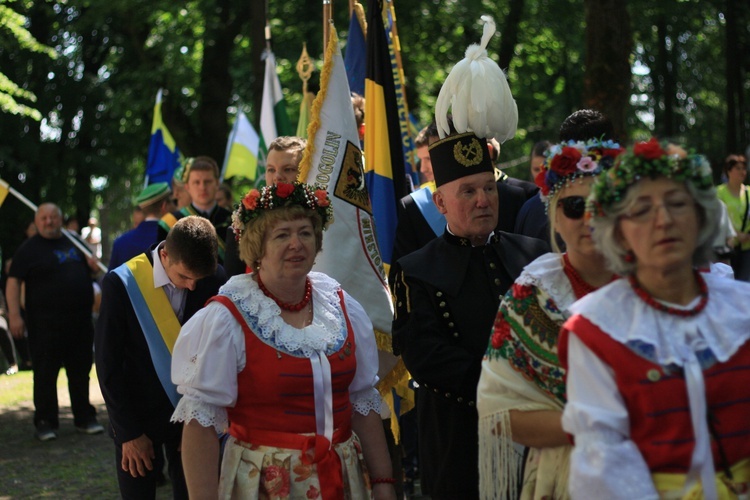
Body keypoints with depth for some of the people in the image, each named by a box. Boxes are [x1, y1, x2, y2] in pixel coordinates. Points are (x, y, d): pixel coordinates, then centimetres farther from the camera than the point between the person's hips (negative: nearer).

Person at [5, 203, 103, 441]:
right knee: (45, 374, -2)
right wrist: (14, 315, -18)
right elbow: (13, 281, -8)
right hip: (45, 321, -5)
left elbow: (88, 268, 28)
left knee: (80, 372, 11)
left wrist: (93, 265, 3)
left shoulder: (74, 242, 14)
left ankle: (85, 418, 21)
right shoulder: (29, 249, -3)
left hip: (80, 320, 5)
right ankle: (45, 422, 7)